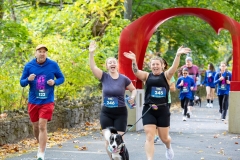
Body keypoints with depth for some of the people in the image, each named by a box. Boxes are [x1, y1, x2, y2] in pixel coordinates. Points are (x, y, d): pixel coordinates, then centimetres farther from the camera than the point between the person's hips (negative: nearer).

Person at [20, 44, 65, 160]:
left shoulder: (53, 65, -4)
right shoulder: (29, 66, -3)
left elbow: (61, 78, 7)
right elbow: (22, 83, 2)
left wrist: (54, 82, -14)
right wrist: (28, 79, -21)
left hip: (47, 101, -2)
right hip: (33, 101, 3)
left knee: (42, 126, -12)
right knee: (35, 127, 13)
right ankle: (42, 146, 39)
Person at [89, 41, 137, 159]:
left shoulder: (124, 79, -4)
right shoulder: (104, 77, -3)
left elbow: (133, 89, 10)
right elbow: (93, 67, -16)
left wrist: (132, 97, -11)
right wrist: (91, 53, -28)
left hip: (120, 113, -1)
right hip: (106, 113, 1)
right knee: (108, 139, 0)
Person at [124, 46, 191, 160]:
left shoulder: (166, 76, 1)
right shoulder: (146, 76, 4)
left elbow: (174, 68, -17)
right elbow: (136, 72, -14)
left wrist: (178, 55, -36)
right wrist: (133, 61, -35)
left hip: (163, 110, 0)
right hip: (149, 110, 0)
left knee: (164, 137, 14)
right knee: (149, 137, -7)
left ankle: (168, 147, 48)